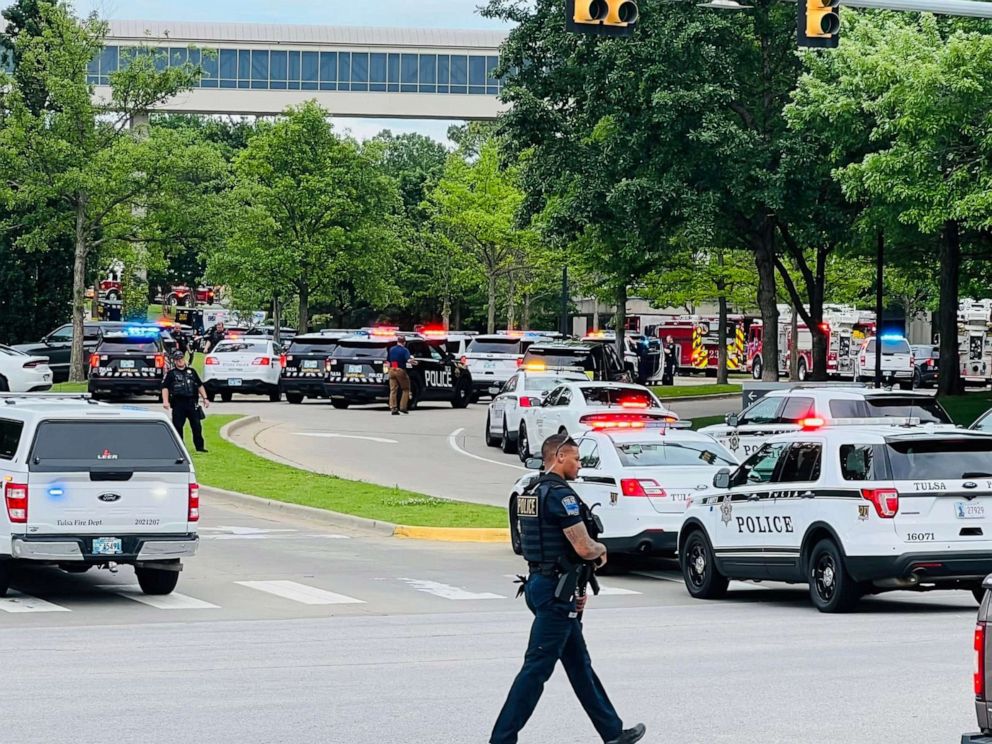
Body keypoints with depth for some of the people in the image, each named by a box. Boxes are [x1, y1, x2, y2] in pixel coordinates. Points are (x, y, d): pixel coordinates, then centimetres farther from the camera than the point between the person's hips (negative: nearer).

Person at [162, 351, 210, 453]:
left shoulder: (191, 371, 15)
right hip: (178, 404, -2)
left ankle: (199, 446, 9)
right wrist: (165, 401, -16)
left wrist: (204, 398, 11)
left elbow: (200, 386, 19)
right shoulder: (171, 374, 4)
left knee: (197, 425, 2)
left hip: (192, 403, 3)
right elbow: (165, 388, -3)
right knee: (177, 426, -2)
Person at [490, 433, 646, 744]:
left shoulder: (531, 493, 14)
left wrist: (574, 588, 18)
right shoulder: (561, 494, -17)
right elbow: (584, 548, -22)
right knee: (537, 668, -7)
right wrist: (602, 550, 2)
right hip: (556, 591, -10)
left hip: (538, 582, 10)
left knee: (579, 664, 16)